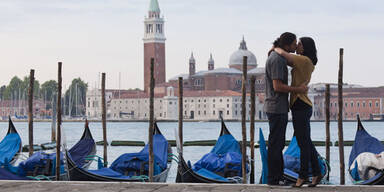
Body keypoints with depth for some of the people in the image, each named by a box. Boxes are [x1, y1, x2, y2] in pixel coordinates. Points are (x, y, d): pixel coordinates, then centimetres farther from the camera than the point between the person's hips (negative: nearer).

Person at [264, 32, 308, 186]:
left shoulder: (275, 56, 16)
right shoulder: (277, 59, -17)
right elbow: (278, 86, -22)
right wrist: (298, 90, -16)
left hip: (278, 108, 11)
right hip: (277, 108, -11)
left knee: (278, 144, 14)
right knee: (275, 144, -6)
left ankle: (278, 177, 20)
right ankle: (274, 179, -1)